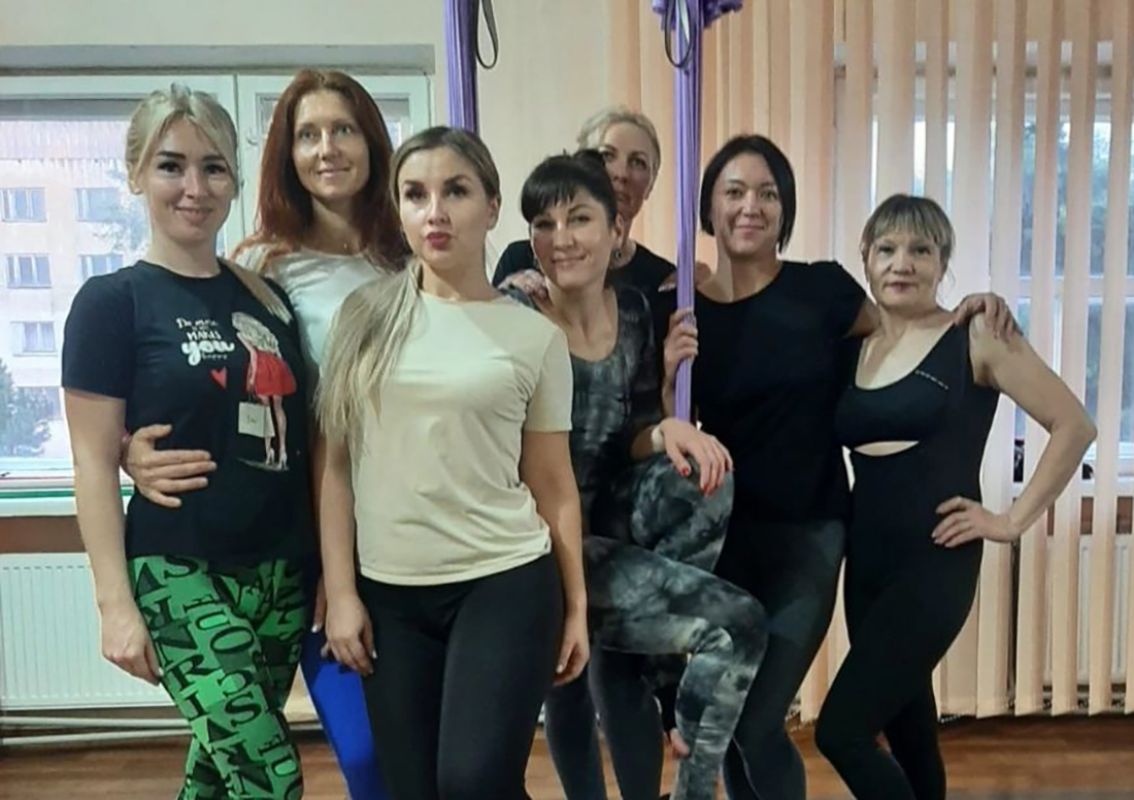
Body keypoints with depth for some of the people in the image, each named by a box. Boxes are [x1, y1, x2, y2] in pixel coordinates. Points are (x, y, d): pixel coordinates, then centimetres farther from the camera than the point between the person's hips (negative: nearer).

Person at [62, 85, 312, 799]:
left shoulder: (269, 298, 9)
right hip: (180, 573, -5)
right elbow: (95, 461, -7)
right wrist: (116, 602, -12)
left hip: (281, 571, 5)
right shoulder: (112, 301, -5)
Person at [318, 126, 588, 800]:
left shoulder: (535, 337, 0)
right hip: (389, 593, 2)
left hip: (505, 584, -2)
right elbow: (338, 466, 4)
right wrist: (340, 591, 0)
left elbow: (554, 487, 3)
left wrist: (576, 606, 4)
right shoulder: (366, 316, 3)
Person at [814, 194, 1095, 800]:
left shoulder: (975, 337, -5)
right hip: (866, 564, 6)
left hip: (935, 563, -5)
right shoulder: (854, 347, 8)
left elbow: (1074, 426, -5)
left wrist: (1013, 520, -7)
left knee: (841, 730, -12)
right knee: (907, 734, 17)